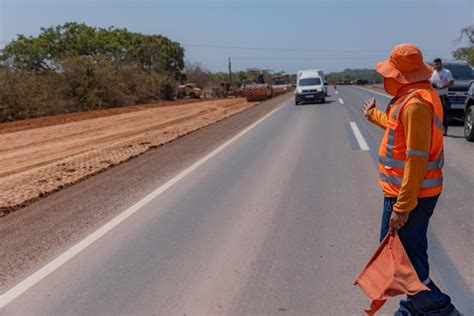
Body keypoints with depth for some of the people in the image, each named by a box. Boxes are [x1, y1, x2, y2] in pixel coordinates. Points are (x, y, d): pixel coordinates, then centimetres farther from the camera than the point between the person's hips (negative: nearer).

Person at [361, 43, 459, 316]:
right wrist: (373, 115, 44)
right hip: (419, 192, 10)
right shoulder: (415, 96, 10)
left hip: (409, 194, -10)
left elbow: (417, 159, -26)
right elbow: (398, 127, 28)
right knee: (412, 251, 19)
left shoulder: (415, 103, -23)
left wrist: (403, 206, -25)